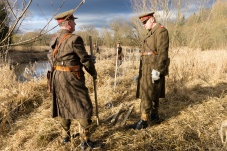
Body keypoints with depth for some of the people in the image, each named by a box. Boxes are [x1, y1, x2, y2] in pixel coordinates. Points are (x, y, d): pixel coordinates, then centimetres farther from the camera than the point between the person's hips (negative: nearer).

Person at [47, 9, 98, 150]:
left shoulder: (54, 38, 8)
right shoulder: (74, 38, -17)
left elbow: (51, 57, 16)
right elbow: (85, 59, -13)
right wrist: (94, 73, 1)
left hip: (57, 76, 8)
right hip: (72, 78, -8)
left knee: (63, 106, 19)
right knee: (84, 107, 2)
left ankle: (66, 136, 31)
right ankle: (85, 141, 7)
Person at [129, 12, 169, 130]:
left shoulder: (161, 31, -11)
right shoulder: (151, 33, 18)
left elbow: (162, 52, -19)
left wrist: (157, 70, -24)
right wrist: (143, 70, 21)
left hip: (154, 69, -9)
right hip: (147, 68, 9)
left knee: (147, 95, -7)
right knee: (153, 93, 16)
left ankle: (143, 121, -1)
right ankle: (155, 115, 27)